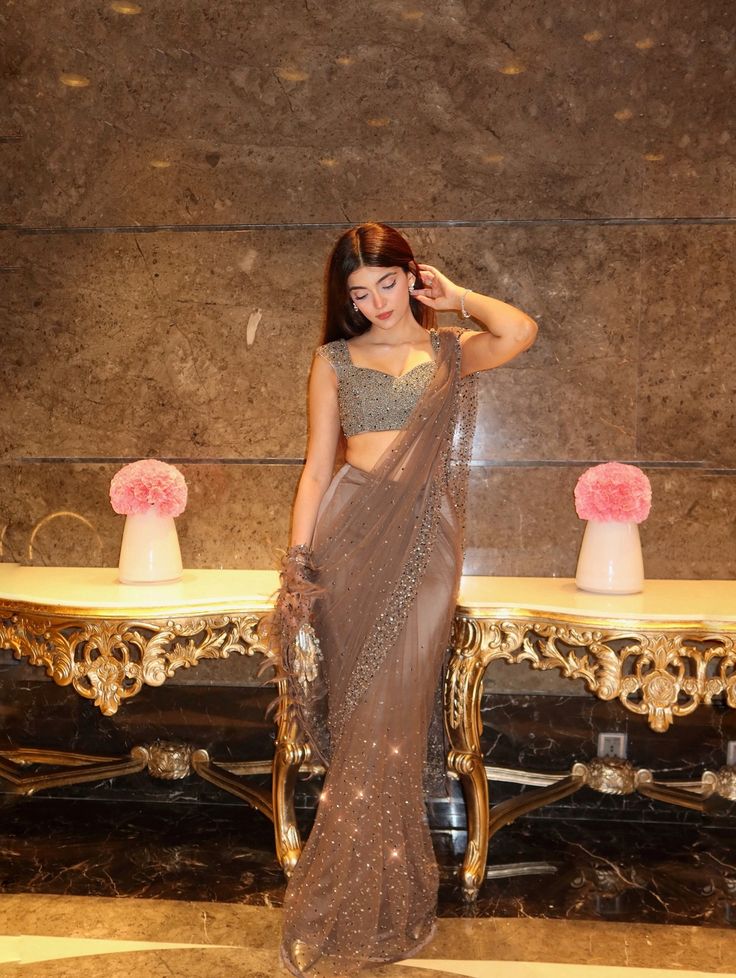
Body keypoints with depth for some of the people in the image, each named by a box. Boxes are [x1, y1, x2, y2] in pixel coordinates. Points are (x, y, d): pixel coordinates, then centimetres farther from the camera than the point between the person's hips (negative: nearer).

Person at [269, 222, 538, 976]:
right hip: (350, 536, 1)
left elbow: (520, 333, -10)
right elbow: (317, 467, 7)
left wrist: (454, 296, 5)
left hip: (423, 543, 0)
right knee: (360, 711, 3)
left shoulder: (450, 349, 11)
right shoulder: (335, 359, 11)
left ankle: (373, 910, 15)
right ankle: (376, 906, 22)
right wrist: (296, 564, -1)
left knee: (393, 712, -1)